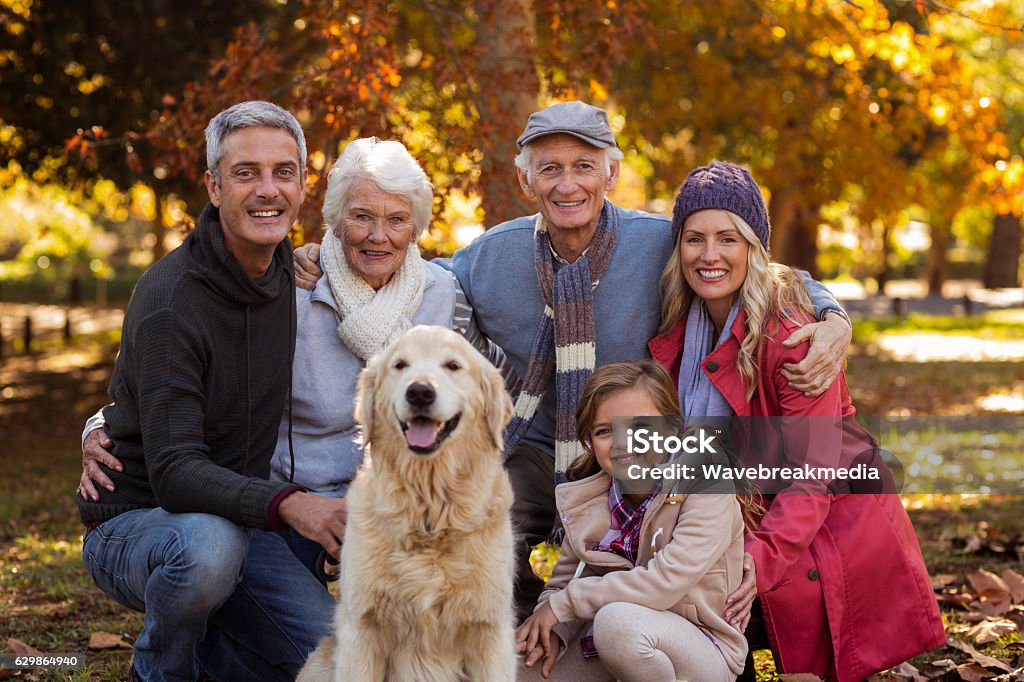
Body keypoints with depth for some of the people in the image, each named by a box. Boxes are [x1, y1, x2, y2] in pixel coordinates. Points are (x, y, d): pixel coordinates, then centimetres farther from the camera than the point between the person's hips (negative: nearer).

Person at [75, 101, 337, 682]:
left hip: (239, 516, 6)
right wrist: (284, 504, -44)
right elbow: (173, 470, -28)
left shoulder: (289, 272, 1)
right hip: (134, 522, -6)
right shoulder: (170, 301, -22)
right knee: (209, 543, -39)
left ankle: (193, 633, 16)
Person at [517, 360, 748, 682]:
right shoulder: (586, 501, 2)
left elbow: (665, 582, -26)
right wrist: (552, 632, -19)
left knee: (618, 619, -35)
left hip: (701, 648, -5)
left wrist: (563, 604, -19)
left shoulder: (706, 490, -15)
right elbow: (563, 580, 5)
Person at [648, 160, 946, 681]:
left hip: (831, 523, -6)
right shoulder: (681, 325, -3)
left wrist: (759, 561, -36)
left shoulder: (791, 334, -22)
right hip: (750, 513, 6)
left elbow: (809, 476, -24)